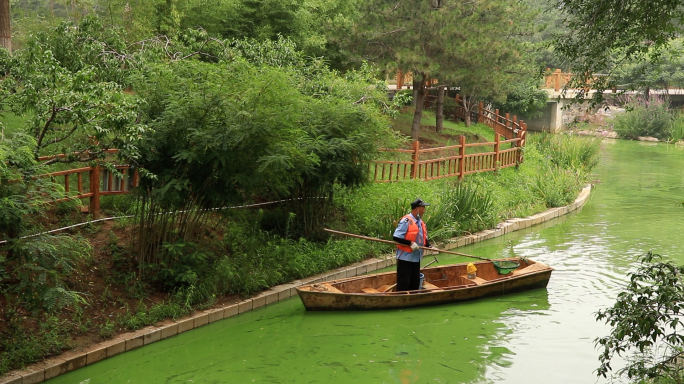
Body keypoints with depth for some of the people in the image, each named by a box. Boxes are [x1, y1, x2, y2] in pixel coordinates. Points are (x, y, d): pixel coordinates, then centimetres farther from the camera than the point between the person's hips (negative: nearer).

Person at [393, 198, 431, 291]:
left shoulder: (421, 222, 10)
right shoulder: (406, 221, -16)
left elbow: (424, 239, 20)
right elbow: (396, 237, -20)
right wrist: (410, 243, -24)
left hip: (416, 258, 8)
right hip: (405, 257, -8)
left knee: (415, 283, 15)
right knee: (403, 284, -3)